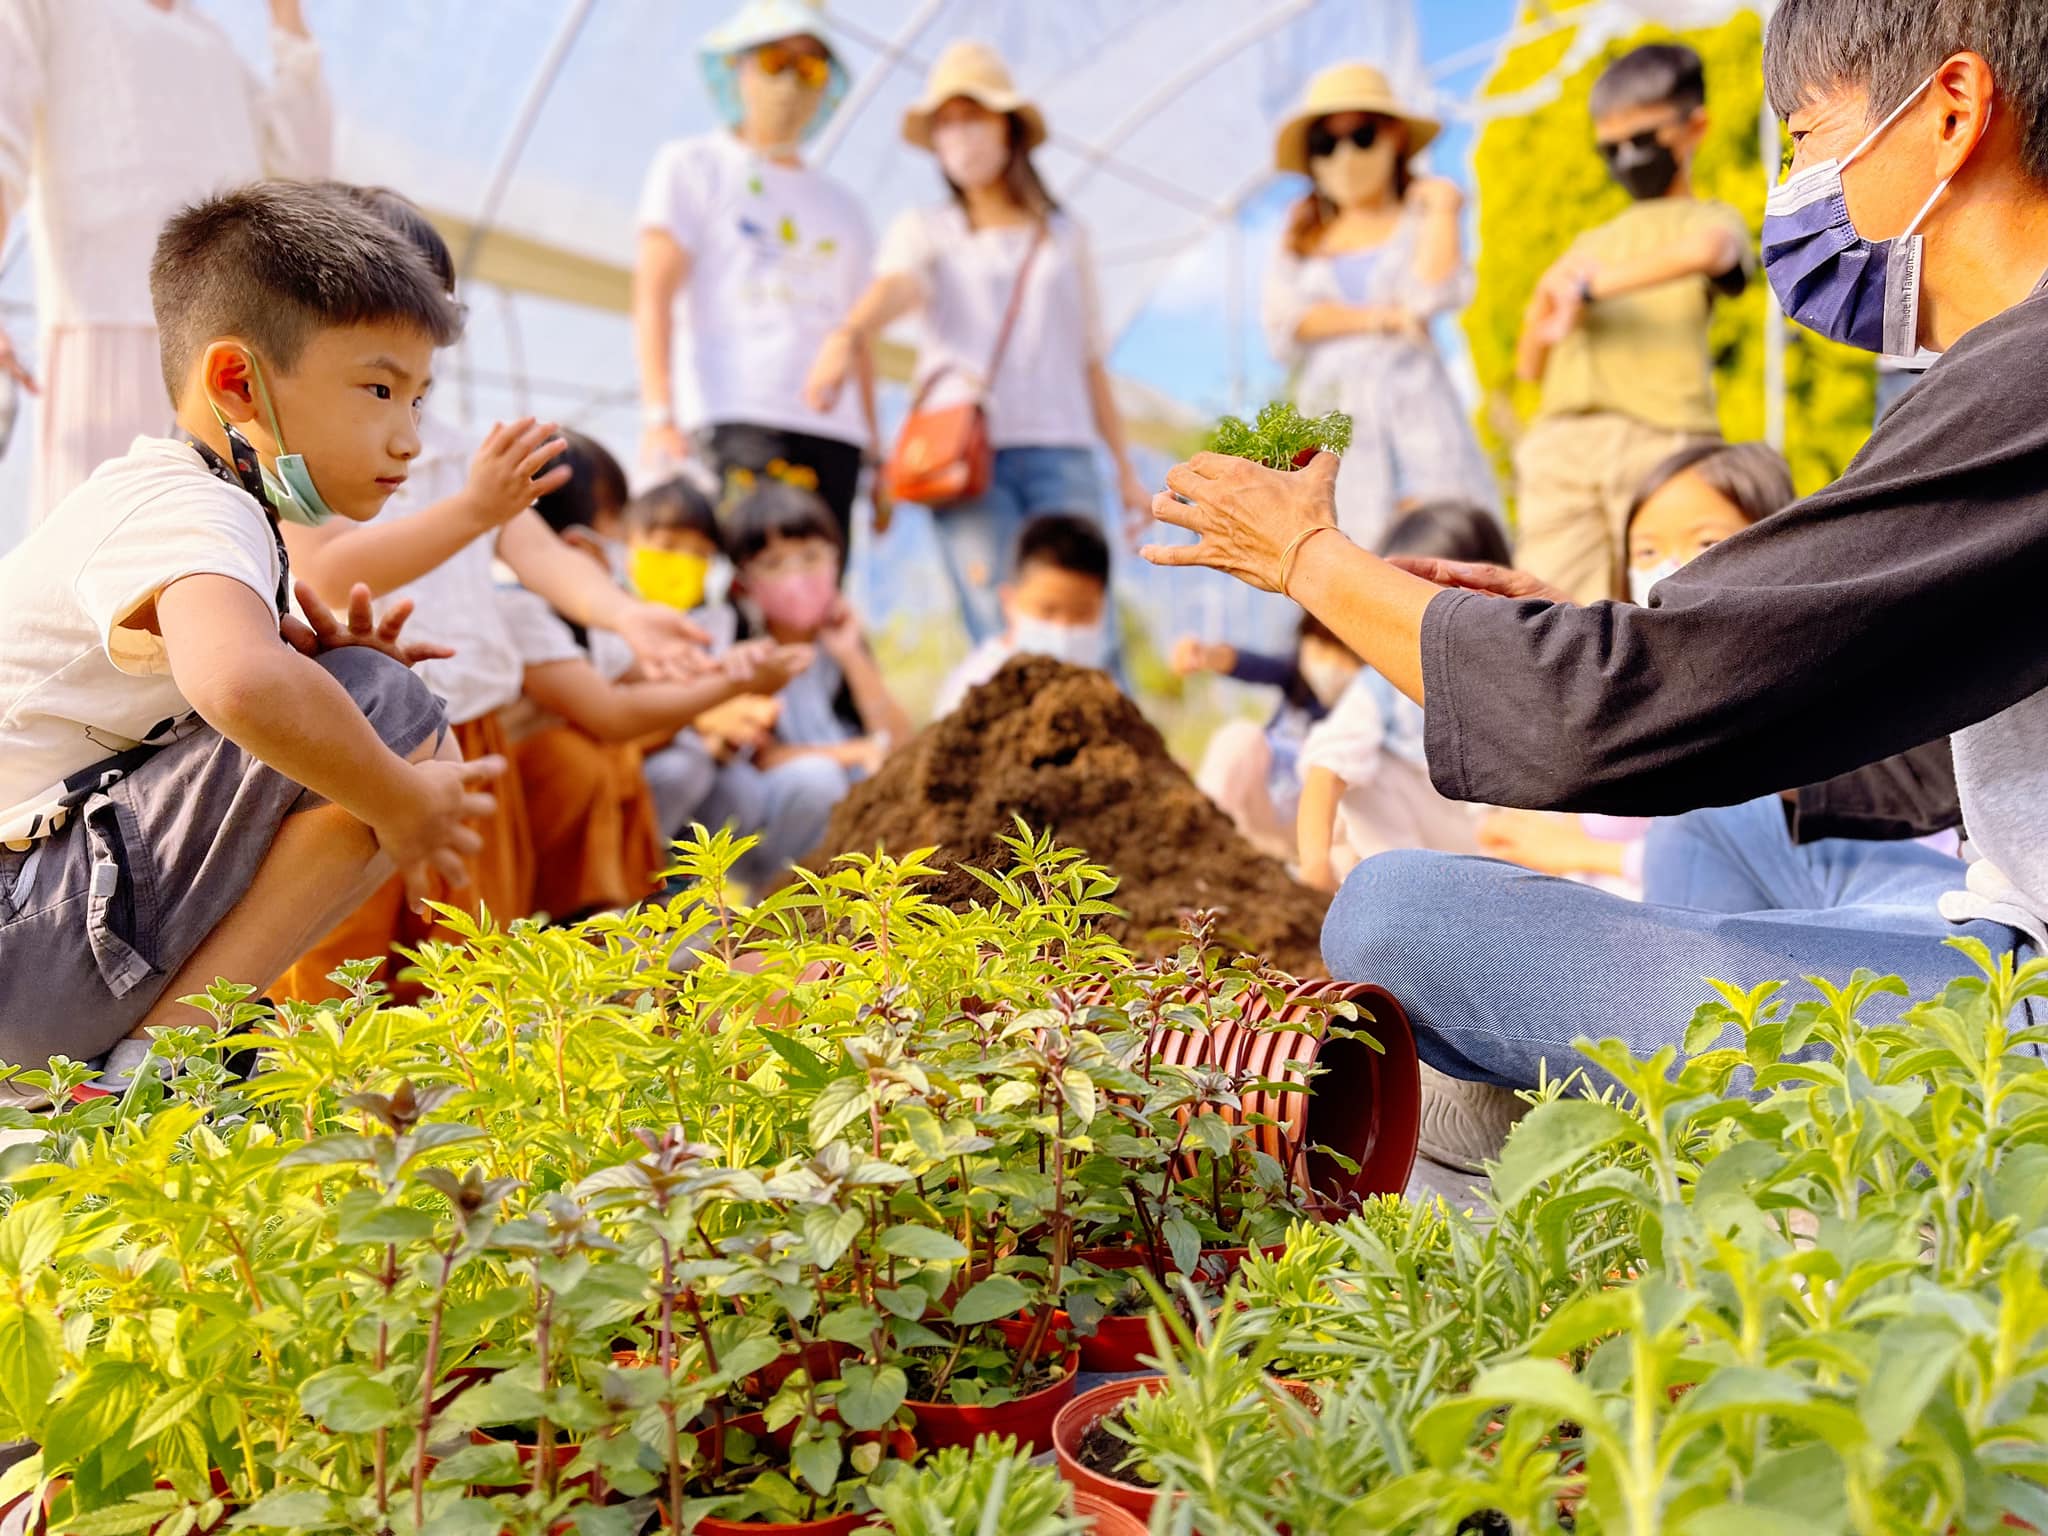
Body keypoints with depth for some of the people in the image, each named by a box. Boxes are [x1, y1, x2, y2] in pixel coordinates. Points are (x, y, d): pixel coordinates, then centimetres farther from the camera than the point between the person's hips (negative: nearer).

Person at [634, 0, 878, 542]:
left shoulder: (841, 207, 26)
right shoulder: (692, 166, 12)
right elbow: (653, 294, 0)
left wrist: (875, 453, 13)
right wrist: (660, 416, -13)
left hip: (834, 426, 5)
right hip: (734, 418, -4)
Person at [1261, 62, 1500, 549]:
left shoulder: (1418, 220, 13)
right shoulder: (1301, 235, 18)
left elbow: (1438, 292, -7)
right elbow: (1284, 328, 3)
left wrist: (1442, 208, 4)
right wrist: (1379, 317, -3)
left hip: (1410, 405, -1)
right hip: (1329, 413, 1)